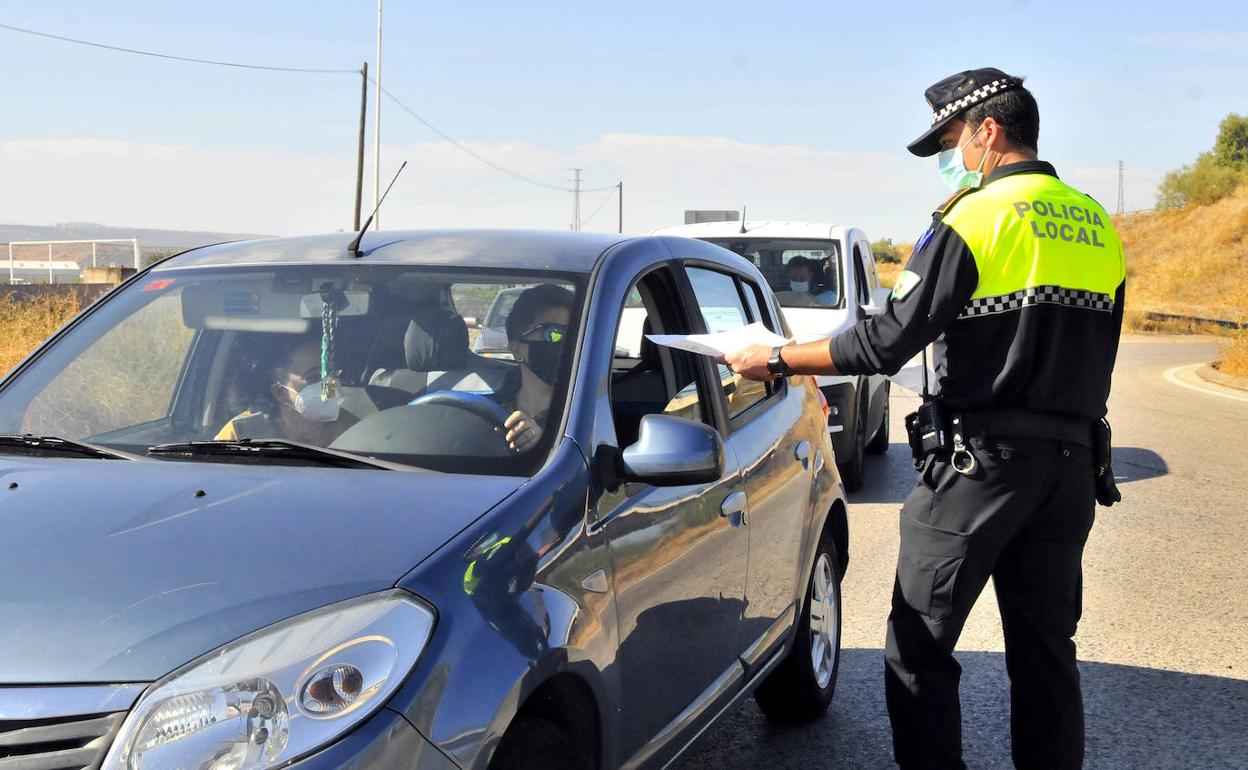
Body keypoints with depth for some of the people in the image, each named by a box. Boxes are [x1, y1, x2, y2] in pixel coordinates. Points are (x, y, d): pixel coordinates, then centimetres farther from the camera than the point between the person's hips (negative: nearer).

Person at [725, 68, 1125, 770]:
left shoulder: (974, 217, -9)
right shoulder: (1099, 227, 12)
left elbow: (889, 342, -14)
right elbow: (1095, 360, 16)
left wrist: (777, 359, -5)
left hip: (981, 460, -7)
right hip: (1074, 464, 7)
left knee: (920, 646, 2)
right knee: (1046, 650, 13)